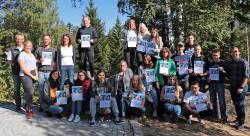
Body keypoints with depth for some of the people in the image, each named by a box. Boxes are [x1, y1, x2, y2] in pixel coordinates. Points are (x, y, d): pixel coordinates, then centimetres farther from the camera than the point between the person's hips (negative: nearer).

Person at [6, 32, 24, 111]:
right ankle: (18, 105, 16)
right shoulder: (12, 50, 6)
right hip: (16, 72, 1)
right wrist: (13, 64, -4)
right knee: (16, 89, 5)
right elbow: (9, 60, 13)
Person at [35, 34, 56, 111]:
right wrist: (39, 61, -5)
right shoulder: (38, 49, 13)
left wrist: (53, 65, -4)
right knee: (41, 89, 1)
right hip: (41, 72, 1)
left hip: (50, 72, 0)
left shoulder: (54, 50, 13)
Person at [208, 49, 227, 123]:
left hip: (220, 83, -4)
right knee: (213, 100, 9)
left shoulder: (223, 63, 0)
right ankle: (215, 116, 20)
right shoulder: (210, 64, 11)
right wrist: (208, 76, 1)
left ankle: (224, 117, 2)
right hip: (212, 83, 4)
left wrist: (223, 71, -19)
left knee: (222, 101, -5)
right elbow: (208, 73, 21)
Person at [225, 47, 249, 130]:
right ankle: (238, 118, 32)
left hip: (241, 87, -5)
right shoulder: (229, 63, 7)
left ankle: (242, 122, 9)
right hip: (232, 87, 5)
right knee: (235, 104, 15)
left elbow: (246, 76, -12)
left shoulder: (243, 62, -9)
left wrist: (241, 87, -17)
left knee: (240, 104, -2)